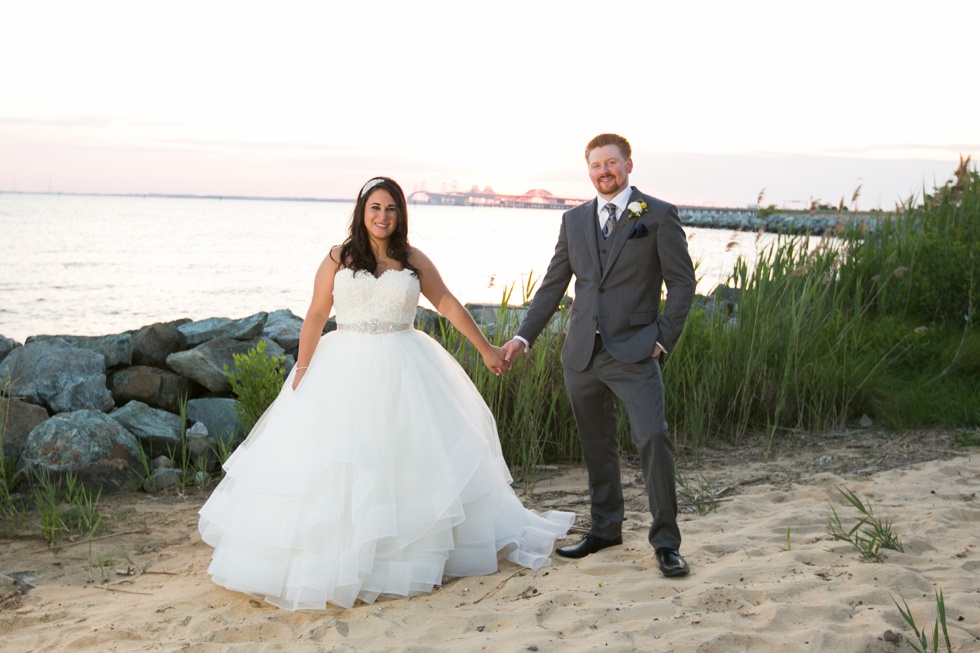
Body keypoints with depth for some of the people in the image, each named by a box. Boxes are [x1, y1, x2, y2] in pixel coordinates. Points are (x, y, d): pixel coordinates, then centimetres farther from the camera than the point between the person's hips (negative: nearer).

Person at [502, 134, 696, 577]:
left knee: (653, 439, -12)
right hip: (582, 355, 5)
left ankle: (666, 542, -1)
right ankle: (605, 528, 27)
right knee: (597, 445, 13)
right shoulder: (574, 220, 12)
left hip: (634, 353, -4)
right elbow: (553, 284, 14)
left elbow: (682, 282, 0)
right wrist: (523, 336, 8)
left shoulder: (658, 216, 0)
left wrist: (664, 338, -7)